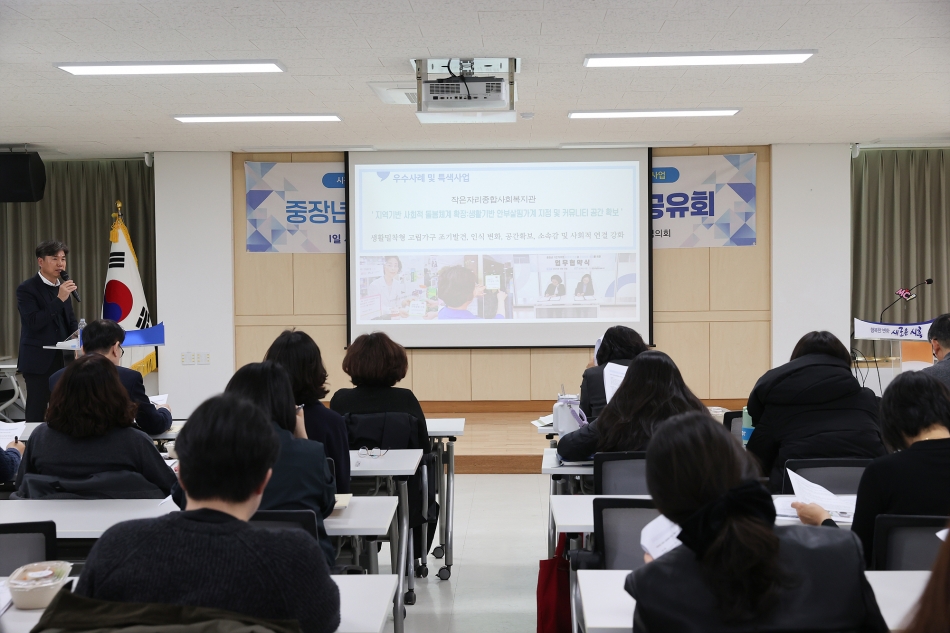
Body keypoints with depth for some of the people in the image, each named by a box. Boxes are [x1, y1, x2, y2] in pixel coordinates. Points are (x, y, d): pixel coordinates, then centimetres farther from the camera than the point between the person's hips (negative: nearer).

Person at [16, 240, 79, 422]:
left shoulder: (62, 286, 12)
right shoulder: (27, 289, -9)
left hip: (62, 359, 6)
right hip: (39, 360, -6)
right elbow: (34, 322, -20)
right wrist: (59, 299, -25)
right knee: (36, 413, -1)